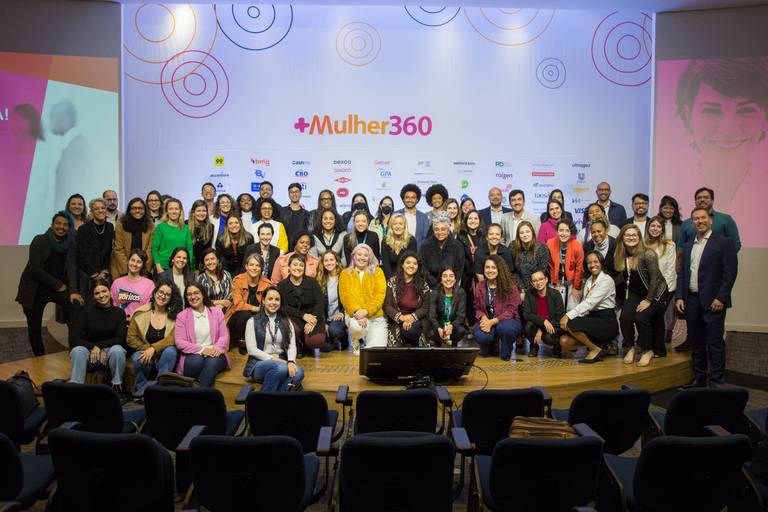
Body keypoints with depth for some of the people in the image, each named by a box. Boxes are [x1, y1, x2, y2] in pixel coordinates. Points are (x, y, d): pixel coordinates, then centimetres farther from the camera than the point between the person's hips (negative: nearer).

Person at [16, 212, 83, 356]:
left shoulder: (71, 244, -1)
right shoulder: (39, 240, -9)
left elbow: (71, 268, -11)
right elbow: (35, 268, -15)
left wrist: (73, 291, -25)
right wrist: (58, 284, -15)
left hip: (59, 287, 2)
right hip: (34, 289, -2)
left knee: (75, 304, -25)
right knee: (34, 327, 3)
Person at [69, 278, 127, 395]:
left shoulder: (118, 312, 1)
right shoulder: (87, 311, -1)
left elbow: (120, 339, -5)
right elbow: (73, 339, -7)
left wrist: (99, 346, -16)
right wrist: (93, 347, -18)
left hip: (110, 351, 0)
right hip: (90, 353, 0)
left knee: (117, 350, -33)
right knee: (77, 351, -31)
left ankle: (117, 387, -15)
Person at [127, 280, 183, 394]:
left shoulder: (175, 316, 0)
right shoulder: (141, 313, 0)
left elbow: (172, 338, -13)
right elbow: (131, 338, -3)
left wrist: (153, 348, -25)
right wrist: (147, 349, -17)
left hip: (163, 354, 0)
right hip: (143, 351, 0)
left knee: (170, 351, -33)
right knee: (139, 358, -34)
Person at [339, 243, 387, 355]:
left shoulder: (377, 271, 9)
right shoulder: (346, 273, 10)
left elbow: (380, 294, -3)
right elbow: (345, 296, -2)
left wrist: (366, 311, -18)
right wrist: (356, 312, -20)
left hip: (376, 316, 0)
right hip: (354, 314, 0)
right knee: (357, 326, -37)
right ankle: (355, 342, 2)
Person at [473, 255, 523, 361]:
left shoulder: (510, 286, -8)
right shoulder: (479, 286, 5)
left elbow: (511, 311, -12)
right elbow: (477, 308, 9)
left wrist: (492, 322, -22)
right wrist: (484, 318, -15)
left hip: (507, 320, -2)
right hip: (487, 321, 2)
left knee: (505, 328, -40)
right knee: (480, 336, -33)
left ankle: (505, 353, -6)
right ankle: (488, 348, 9)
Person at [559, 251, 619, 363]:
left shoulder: (606, 280, -10)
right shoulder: (588, 281, 14)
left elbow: (590, 302, -21)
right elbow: (586, 303, 6)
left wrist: (569, 316, -26)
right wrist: (568, 315, -10)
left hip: (606, 321, -7)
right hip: (592, 318, 7)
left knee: (571, 324, -28)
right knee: (564, 341, -12)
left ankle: (596, 350, -7)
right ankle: (597, 344, 8)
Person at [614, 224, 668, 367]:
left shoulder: (647, 254, -21)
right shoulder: (621, 256, -4)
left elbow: (655, 278, -19)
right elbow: (622, 277, 7)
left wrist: (648, 300, -19)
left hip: (654, 292, -5)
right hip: (634, 292, 5)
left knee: (641, 317, -23)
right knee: (625, 317, -18)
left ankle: (647, 351, -1)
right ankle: (630, 347, 5)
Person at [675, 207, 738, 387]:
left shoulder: (724, 242, -2)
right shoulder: (688, 246, 15)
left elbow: (730, 272, -8)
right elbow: (682, 274, 14)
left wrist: (721, 298, -14)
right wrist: (679, 297, 4)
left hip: (713, 301, -5)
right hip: (691, 301, 5)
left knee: (714, 343, -3)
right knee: (696, 343, 11)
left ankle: (716, 382, 5)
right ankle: (698, 379, 21)